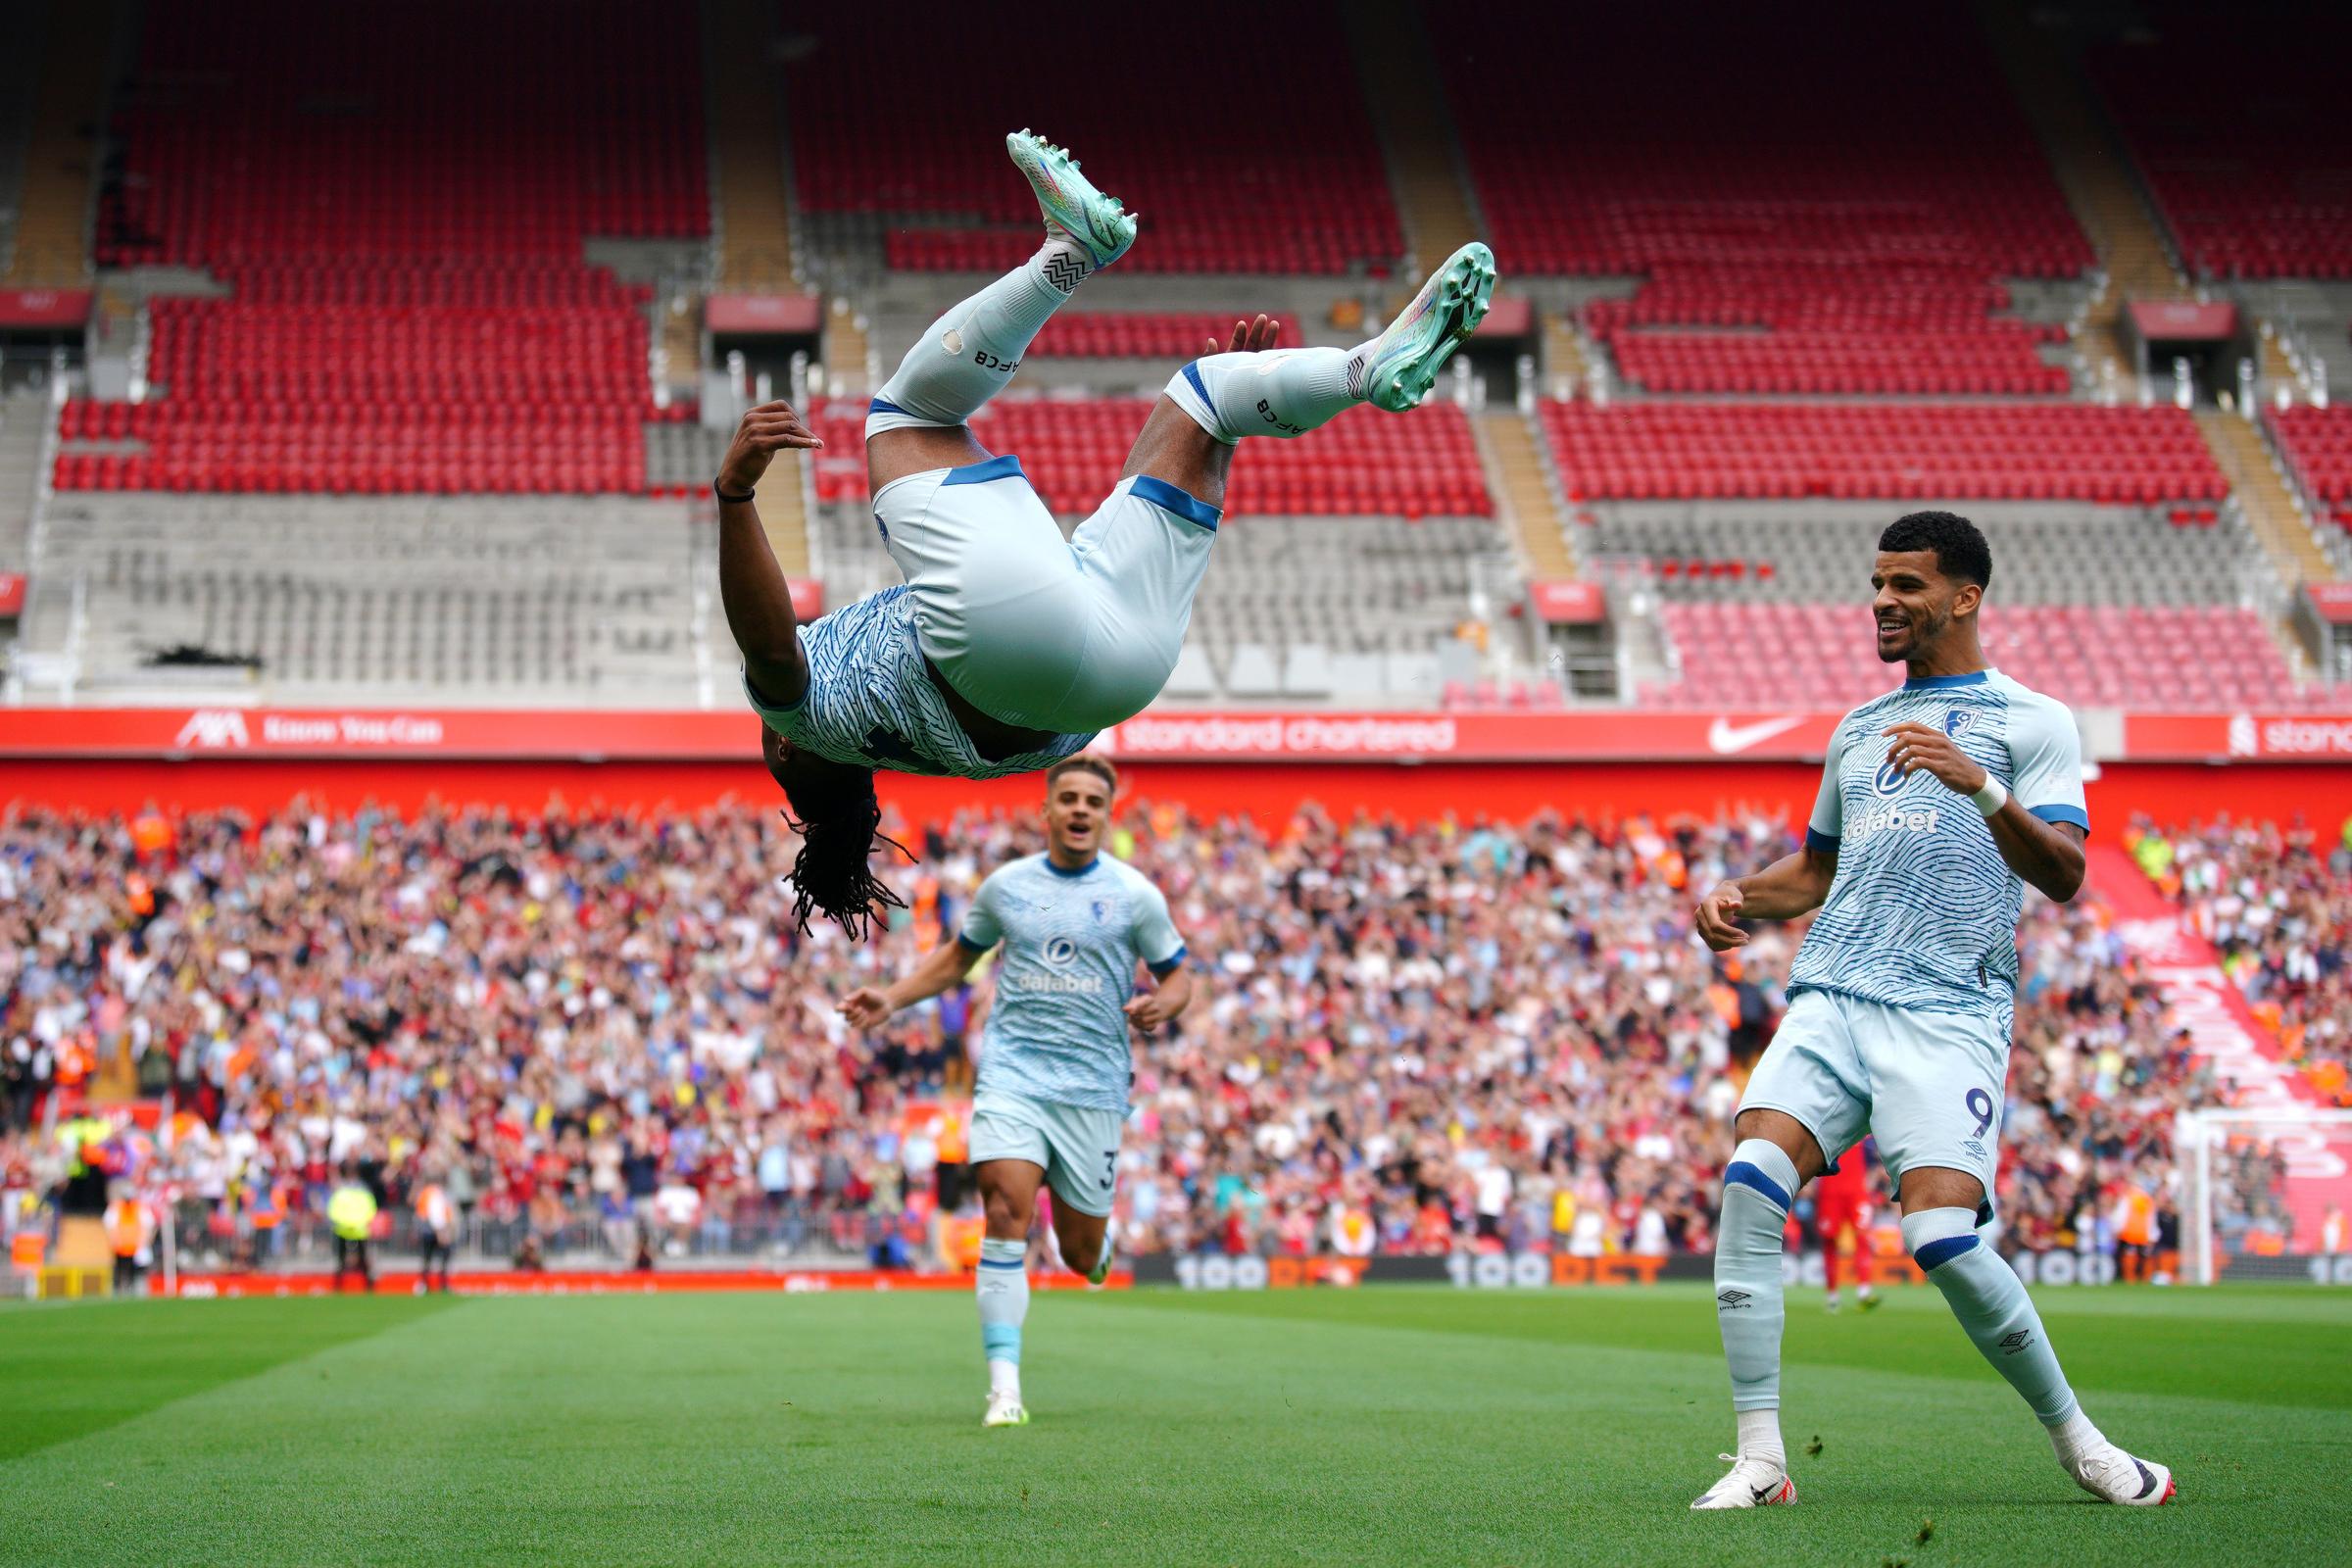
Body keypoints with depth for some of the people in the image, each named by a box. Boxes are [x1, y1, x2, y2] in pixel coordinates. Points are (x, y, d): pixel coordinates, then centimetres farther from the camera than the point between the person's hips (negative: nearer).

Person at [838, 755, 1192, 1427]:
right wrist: (892, 998, 8)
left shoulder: (1135, 894, 1)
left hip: (1093, 1087, 0)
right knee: (1006, 1217, -18)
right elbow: (956, 958, 21)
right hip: (1011, 1074, 0)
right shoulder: (1005, 885, 6)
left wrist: (1161, 1005, -14)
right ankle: (1004, 1388, -17)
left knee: (1081, 1253, 5)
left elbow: (1177, 974, 9)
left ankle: (1102, 1242, 46)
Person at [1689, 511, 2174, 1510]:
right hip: (1830, 998, 5)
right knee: (1749, 1183, -20)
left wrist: (1979, 785, -22)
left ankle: (2077, 1443, 5)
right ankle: (1760, 1461, -15)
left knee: (1943, 1238, -19)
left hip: (1949, 1013, -5)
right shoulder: (1858, 730, 24)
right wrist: (1737, 899, 13)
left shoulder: (2031, 722, 6)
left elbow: (2064, 875, -6)